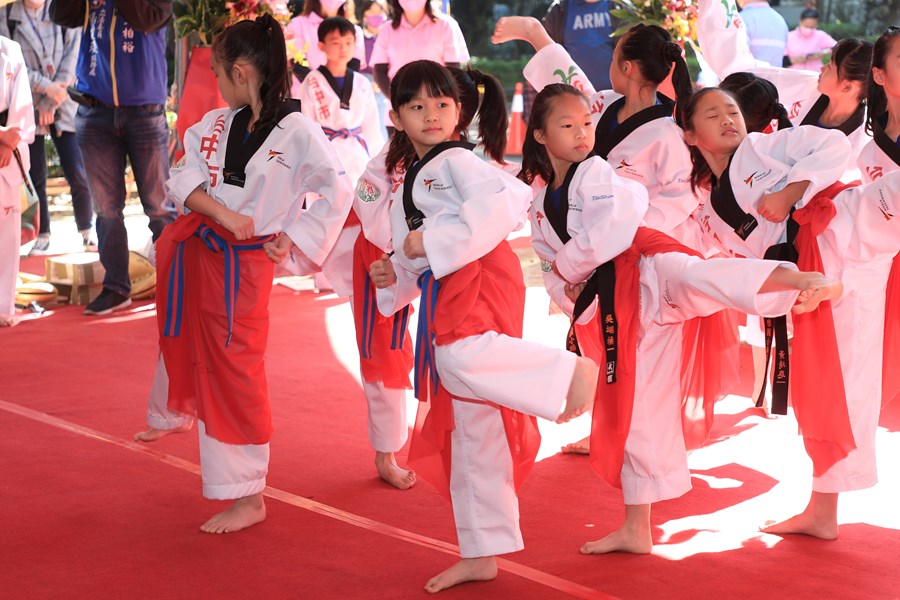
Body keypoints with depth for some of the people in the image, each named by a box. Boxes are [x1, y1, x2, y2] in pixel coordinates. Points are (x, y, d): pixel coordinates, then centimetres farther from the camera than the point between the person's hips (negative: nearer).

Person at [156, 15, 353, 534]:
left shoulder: (297, 132, -15)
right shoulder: (215, 125, 3)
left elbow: (338, 193, -11)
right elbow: (186, 179, -5)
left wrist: (294, 237, -12)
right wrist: (223, 214, -20)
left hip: (245, 263, -5)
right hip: (194, 247, 6)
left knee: (234, 373, 1)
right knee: (185, 349, 17)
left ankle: (248, 497, 12)